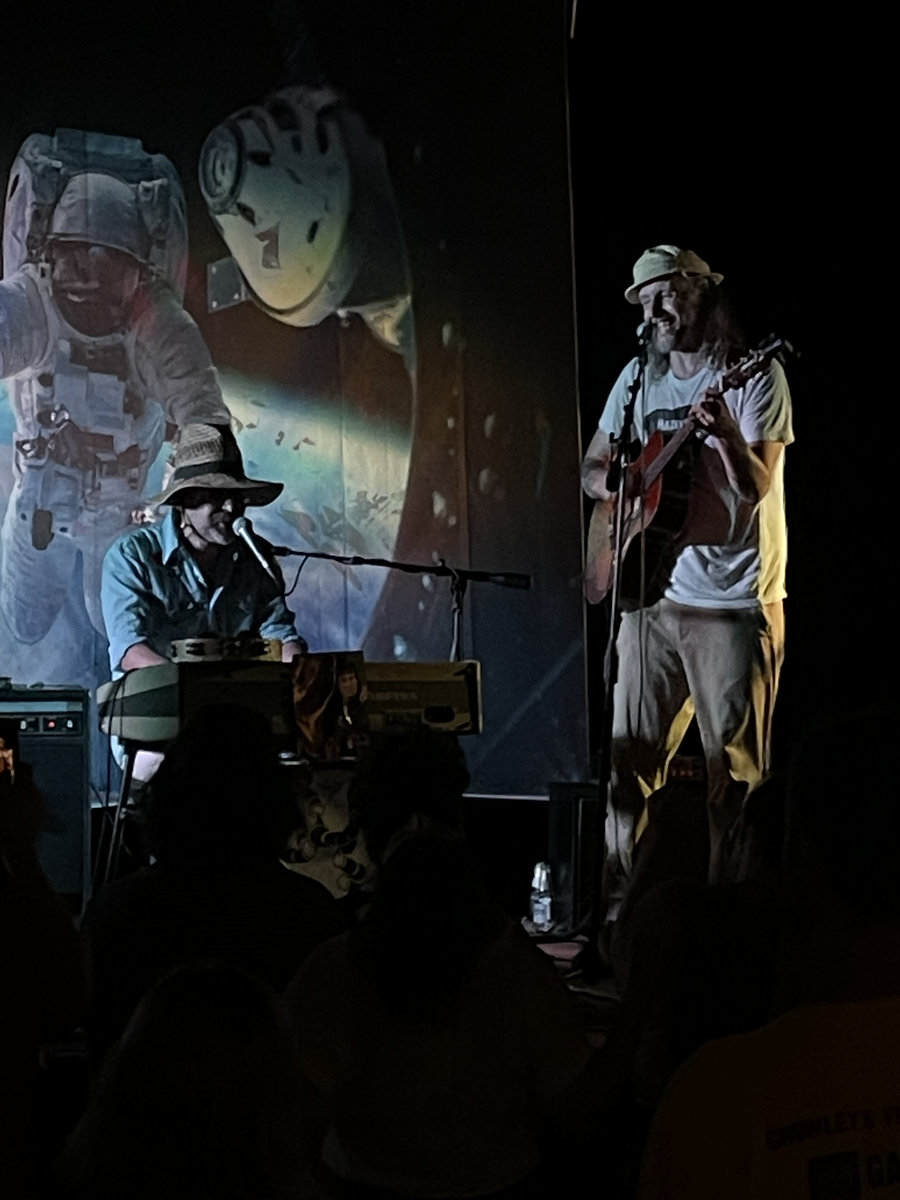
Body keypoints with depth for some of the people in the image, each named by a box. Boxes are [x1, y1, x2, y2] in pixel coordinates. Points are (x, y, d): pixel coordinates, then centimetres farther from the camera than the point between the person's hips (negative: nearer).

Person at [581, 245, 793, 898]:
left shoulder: (756, 377, -5)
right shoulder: (638, 377, 11)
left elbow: (754, 488, -15)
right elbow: (593, 464, 20)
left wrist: (723, 430, -34)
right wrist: (611, 486, -3)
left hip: (733, 604, -5)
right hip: (652, 593, 5)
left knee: (733, 773, -1)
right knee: (629, 756, 6)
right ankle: (617, 897, 16)